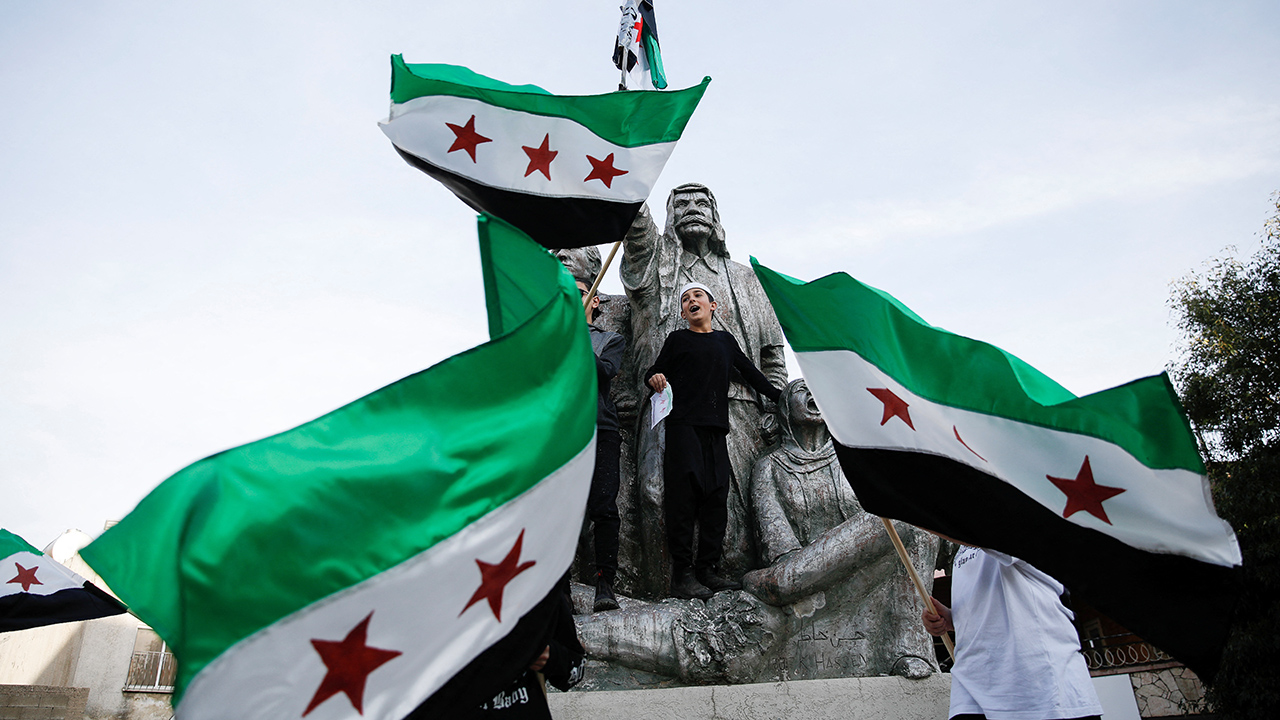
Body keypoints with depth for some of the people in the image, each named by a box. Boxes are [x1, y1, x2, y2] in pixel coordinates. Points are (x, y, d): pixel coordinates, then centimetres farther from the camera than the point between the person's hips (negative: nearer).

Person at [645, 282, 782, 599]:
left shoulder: (725, 340, 21)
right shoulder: (677, 340, 11)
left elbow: (750, 372, 26)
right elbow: (654, 373, 9)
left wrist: (780, 396, 26)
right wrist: (655, 378, -13)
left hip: (715, 429, 4)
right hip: (684, 426, -4)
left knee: (716, 498, 0)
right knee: (683, 496, -9)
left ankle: (707, 569, 6)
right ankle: (682, 575, -7)